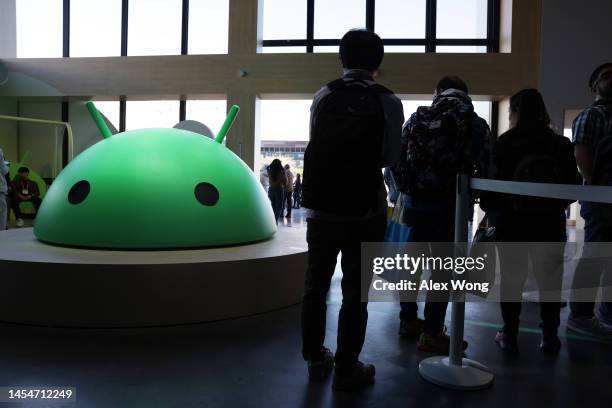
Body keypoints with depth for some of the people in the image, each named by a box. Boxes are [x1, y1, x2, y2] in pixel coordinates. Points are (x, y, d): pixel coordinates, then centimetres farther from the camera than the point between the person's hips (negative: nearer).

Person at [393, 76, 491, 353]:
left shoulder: (417, 118, 5)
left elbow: (397, 158, 1)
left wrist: (406, 188, 11)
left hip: (416, 201, 3)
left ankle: (408, 320, 28)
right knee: (443, 268, 4)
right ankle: (431, 333, 10)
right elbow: (484, 168, -8)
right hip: (449, 205, -3)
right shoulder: (476, 124, 0)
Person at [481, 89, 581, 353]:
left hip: (511, 222, -1)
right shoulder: (561, 144, -2)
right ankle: (549, 337, 20)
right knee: (550, 281, 13)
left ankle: (509, 335, 14)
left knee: (511, 279, 9)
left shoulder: (504, 144, -7)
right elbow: (573, 185, 2)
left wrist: (489, 208, 9)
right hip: (549, 223, 1)